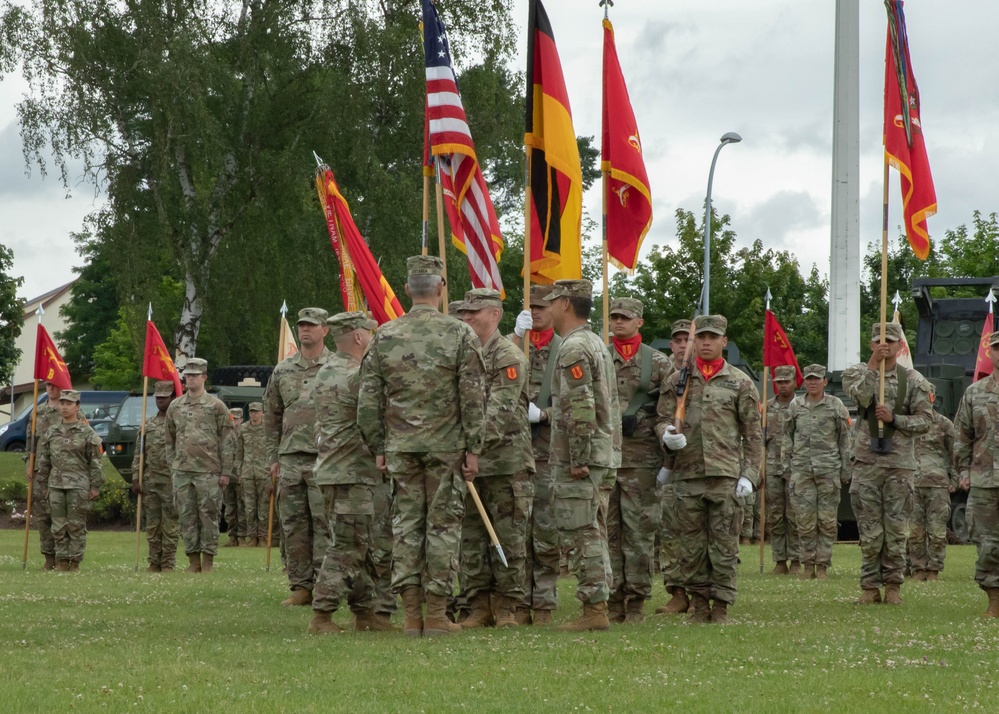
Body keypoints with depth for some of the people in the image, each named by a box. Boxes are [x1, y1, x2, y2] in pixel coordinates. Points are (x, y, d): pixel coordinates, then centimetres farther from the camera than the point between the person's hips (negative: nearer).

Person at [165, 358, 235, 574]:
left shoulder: (216, 406, 1)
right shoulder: (175, 406, 11)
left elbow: (227, 441, 0)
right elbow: (170, 441, 17)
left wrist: (226, 472, -5)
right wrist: (172, 467, 11)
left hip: (208, 472, -4)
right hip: (182, 472, 4)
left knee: (209, 516, -2)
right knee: (186, 516, 3)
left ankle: (208, 561, 3)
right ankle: (193, 560, 9)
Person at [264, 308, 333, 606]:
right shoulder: (283, 371, 12)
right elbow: (271, 416, 17)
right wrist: (273, 457, 12)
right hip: (290, 458, 4)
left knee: (324, 525, -6)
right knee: (293, 526, 5)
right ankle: (300, 587, 10)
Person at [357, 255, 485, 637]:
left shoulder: (384, 336, 3)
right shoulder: (460, 335, -5)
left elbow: (368, 400, 5)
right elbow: (473, 398, -7)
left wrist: (378, 448, 11)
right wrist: (473, 448, -2)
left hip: (401, 447, 2)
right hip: (446, 447, -2)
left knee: (406, 524, 7)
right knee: (443, 526, 2)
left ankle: (411, 615, 4)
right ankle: (437, 615, 1)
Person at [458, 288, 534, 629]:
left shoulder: (509, 356, -6)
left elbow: (501, 410, -17)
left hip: (506, 463, -7)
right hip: (469, 462, 7)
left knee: (508, 537, -2)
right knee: (471, 538, 6)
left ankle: (506, 607, 4)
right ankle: (479, 607, 12)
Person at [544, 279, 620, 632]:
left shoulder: (573, 348, -14)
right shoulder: (597, 344, 19)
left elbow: (581, 408, -22)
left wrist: (579, 459, -21)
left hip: (579, 458, -10)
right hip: (604, 456, 10)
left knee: (581, 536, -9)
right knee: (594, 535, 12)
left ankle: (593, 610, -10)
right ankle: (598, 606, 14)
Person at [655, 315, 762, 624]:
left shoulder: (740, 383, 7)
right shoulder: (677, 381, 12)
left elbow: (753, 434, 6)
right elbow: (662, 419, 11)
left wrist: (749, 474, -2)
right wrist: (667, 434, -14)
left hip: (726, 475, -2)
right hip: (687, 474, 2)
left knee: (724, 543, -2)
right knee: (691, 543, 3)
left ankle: (721, 605, 4)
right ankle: (698, 602, 13)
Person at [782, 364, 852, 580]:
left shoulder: (836, 406, 3)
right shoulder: (795, 406, 9)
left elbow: (846, 440, 6)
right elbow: (787, 437, 17)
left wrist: (846, 470, 3)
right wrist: (787, 464, 12)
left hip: (828, 468, -1)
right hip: (801, 469, 1)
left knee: (827, 519, -1)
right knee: (804, 519, -1)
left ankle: (822, 565, 4)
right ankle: (807, 564, 6)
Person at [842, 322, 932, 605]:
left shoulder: (913, 380, 6)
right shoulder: (856, 373, 7)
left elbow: (924, 420, 2)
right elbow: (861, 397, -15)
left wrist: (894, 418, -11)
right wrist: (873, 364, -15)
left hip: (900, 464, 0)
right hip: (867, 462, 0)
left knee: (896, 528, 2)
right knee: (870, 530, -1)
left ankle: (893, 584, 11)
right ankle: (870, 587, 5)